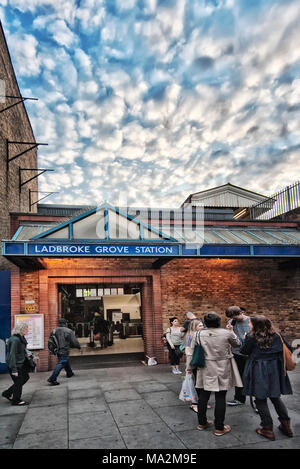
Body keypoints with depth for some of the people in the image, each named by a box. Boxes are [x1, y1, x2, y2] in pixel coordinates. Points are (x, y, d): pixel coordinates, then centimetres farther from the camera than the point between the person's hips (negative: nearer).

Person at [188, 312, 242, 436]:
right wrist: (232, 331, 20)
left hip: (206, 370, 2)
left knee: (203, 396, 14)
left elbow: (192, 352, 1)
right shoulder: (226, 333, -11)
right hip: (222, 370, -2)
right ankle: (219, 428, 14)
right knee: (220, 398, 6)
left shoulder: (199, 334, -7)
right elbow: (237, 344, 7)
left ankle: (202, 423, 28)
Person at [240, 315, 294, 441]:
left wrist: (246, 339, 12)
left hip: (259, 372, -5)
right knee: (275, 397, 20)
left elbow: (244, 351, 0)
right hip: (275, 370, 5)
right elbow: (289, 349, 5)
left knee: (260, 399, 7)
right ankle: (286, 425, 25)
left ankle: (267, 429, 10)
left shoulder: (251, 337, -12)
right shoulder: (276, 335, 0)